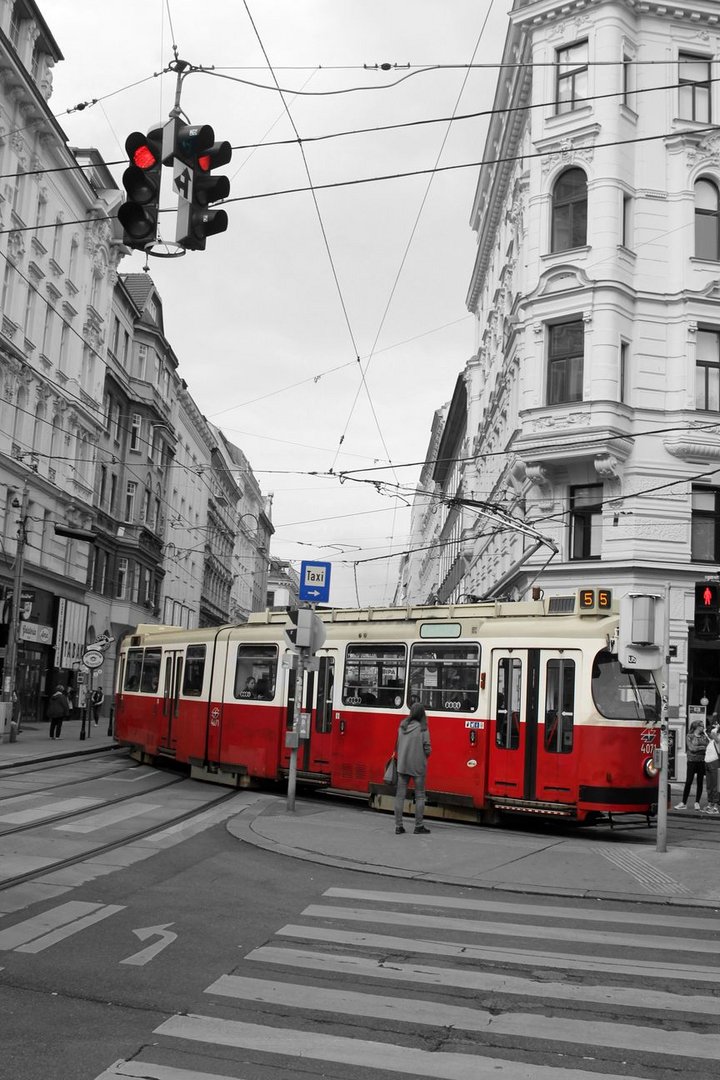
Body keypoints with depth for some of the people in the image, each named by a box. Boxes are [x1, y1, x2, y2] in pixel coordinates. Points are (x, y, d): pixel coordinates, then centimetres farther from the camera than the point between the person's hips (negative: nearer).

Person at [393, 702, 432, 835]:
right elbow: (427, 749, -9)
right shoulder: (422, 729, -13)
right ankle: (418, 826, 9)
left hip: (402, 765, 4)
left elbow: (398, 745, 5)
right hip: (418, 766, -3)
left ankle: (398, 825, 9)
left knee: (400, 795, 7)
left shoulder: (402, 726, -1)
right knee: (419, 796, 8)